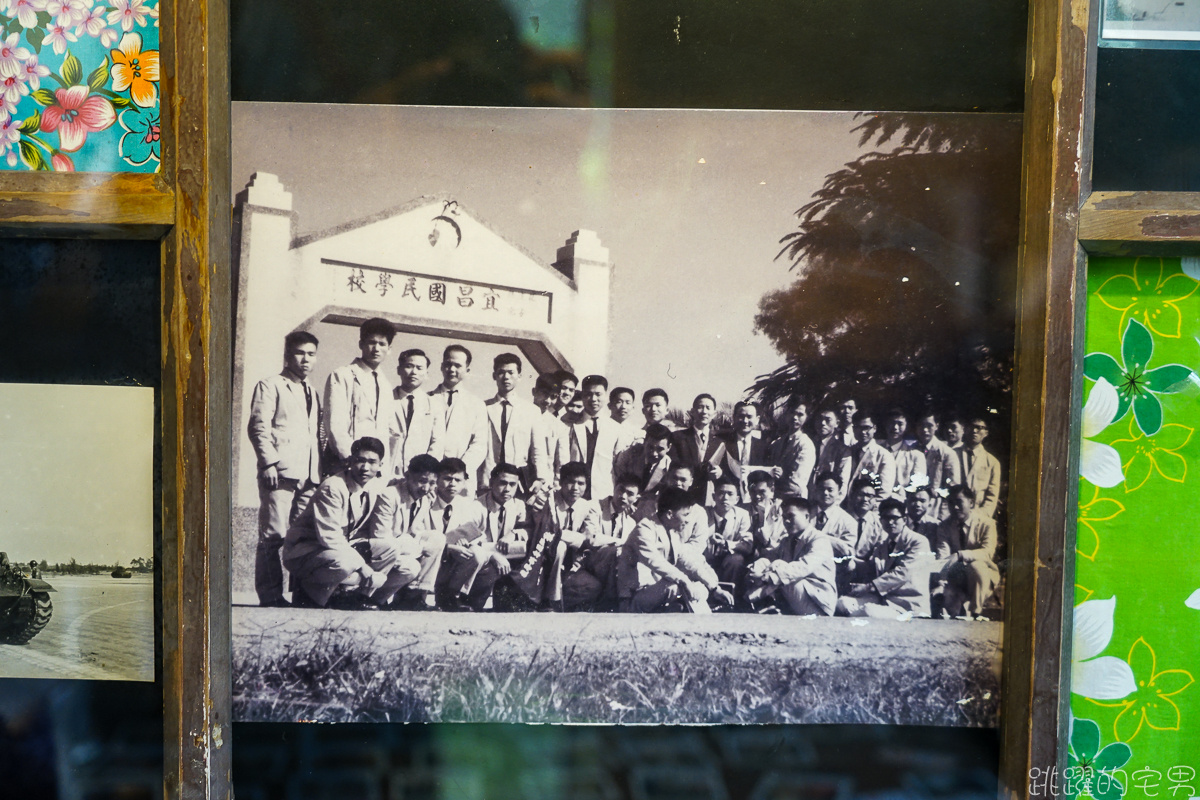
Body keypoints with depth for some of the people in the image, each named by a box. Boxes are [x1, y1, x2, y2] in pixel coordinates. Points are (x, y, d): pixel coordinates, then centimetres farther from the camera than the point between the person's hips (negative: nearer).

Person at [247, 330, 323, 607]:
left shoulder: (312, 393, 27)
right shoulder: (270, 386, 7)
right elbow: (258, 426, -3)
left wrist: (321, 469, 14)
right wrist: (269, 462, -13)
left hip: (309, 476, 6)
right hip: (280, 472, -6)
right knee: (273, 535, -8)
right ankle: (270, 595, -6)